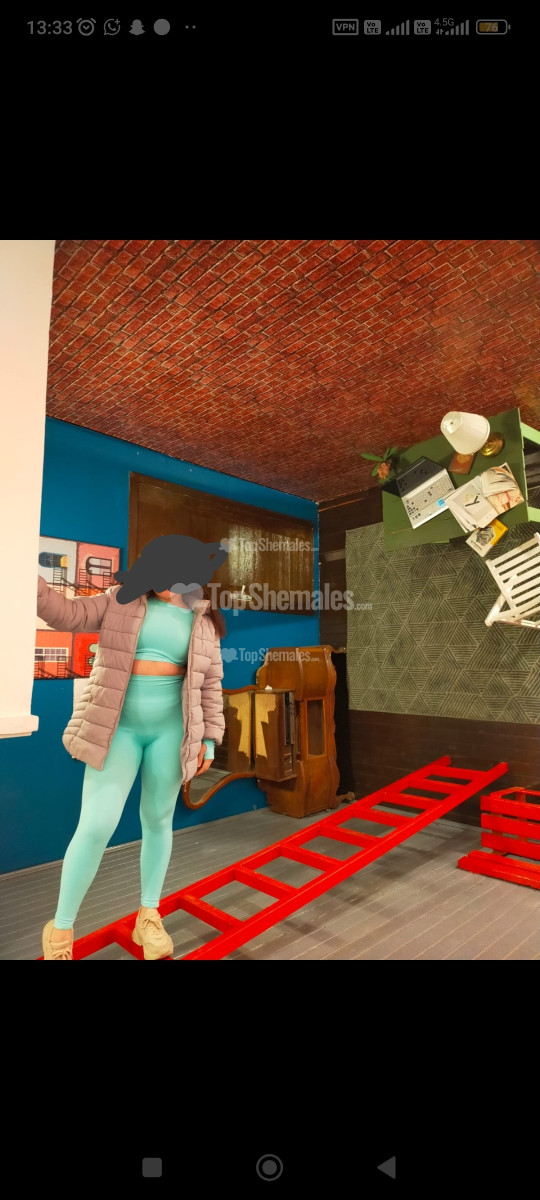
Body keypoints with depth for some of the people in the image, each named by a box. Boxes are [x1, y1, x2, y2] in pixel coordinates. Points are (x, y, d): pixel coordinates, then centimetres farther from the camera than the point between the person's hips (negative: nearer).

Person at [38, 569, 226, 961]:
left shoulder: (203, 623, 4)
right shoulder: (122, 600, 4)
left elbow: (211, 685, 5)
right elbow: (68, 614, -4)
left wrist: (209, 739, 3)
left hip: (170, 729, 1)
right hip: (118, 726, -1)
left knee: (157, 820, 12)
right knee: (97, 825, -5)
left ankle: (148, 916, 33)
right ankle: (61, 929, 19)